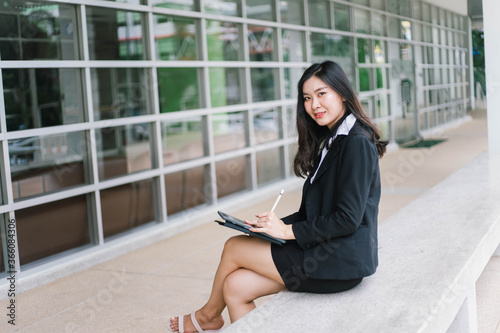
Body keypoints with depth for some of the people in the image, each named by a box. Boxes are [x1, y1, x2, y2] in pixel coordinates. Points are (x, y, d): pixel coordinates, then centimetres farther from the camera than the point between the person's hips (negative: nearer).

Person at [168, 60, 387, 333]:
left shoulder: (357, 144, -15)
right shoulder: (332, 141, 15)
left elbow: (348, 219, -20)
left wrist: (288, 230, -14)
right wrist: (275, 224, 2)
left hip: (341, 262, -8)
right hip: (325, 251, 8)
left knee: (234, 247, 0)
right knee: (235, 286, -2)